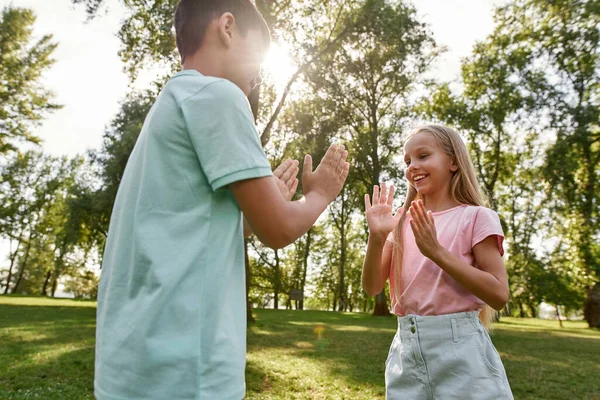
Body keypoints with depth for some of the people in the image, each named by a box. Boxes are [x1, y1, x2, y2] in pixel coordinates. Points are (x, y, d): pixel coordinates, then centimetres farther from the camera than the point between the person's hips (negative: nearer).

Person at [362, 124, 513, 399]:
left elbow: (499, 294, -10)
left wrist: (436, 251, -18)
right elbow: (372, 288, 0)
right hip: (406, 350, 4)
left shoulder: (475, 217, -5)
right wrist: (376, 237, -16)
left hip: (460, 350, -3)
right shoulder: (402, 223, 6)